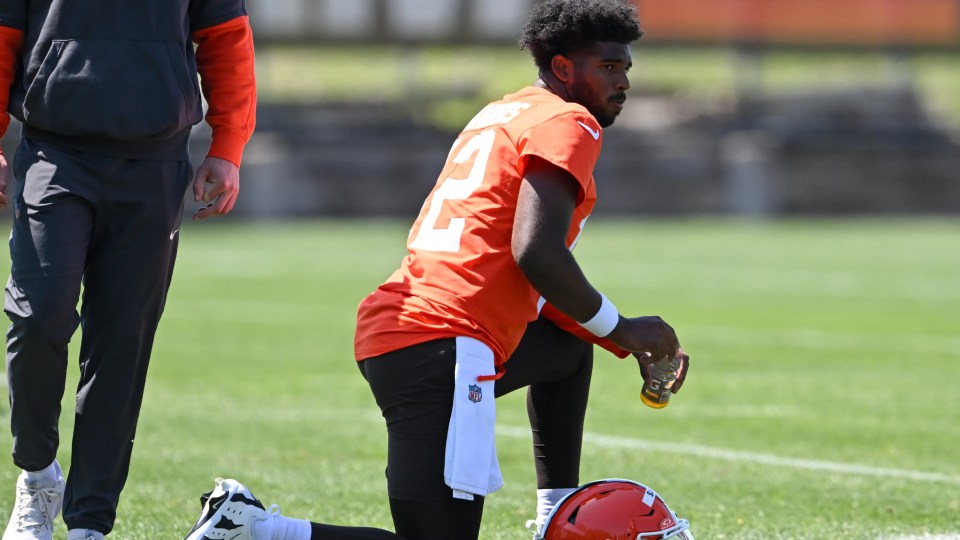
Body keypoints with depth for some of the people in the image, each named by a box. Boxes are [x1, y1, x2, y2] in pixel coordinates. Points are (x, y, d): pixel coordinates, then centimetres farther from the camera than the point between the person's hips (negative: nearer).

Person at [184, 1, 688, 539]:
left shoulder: (502, 115, 25)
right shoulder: (569, 125, -4)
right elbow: (536, 253, -17)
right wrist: (620, 329, -3)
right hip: (442, 351, -10)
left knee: (570, 344, 33)